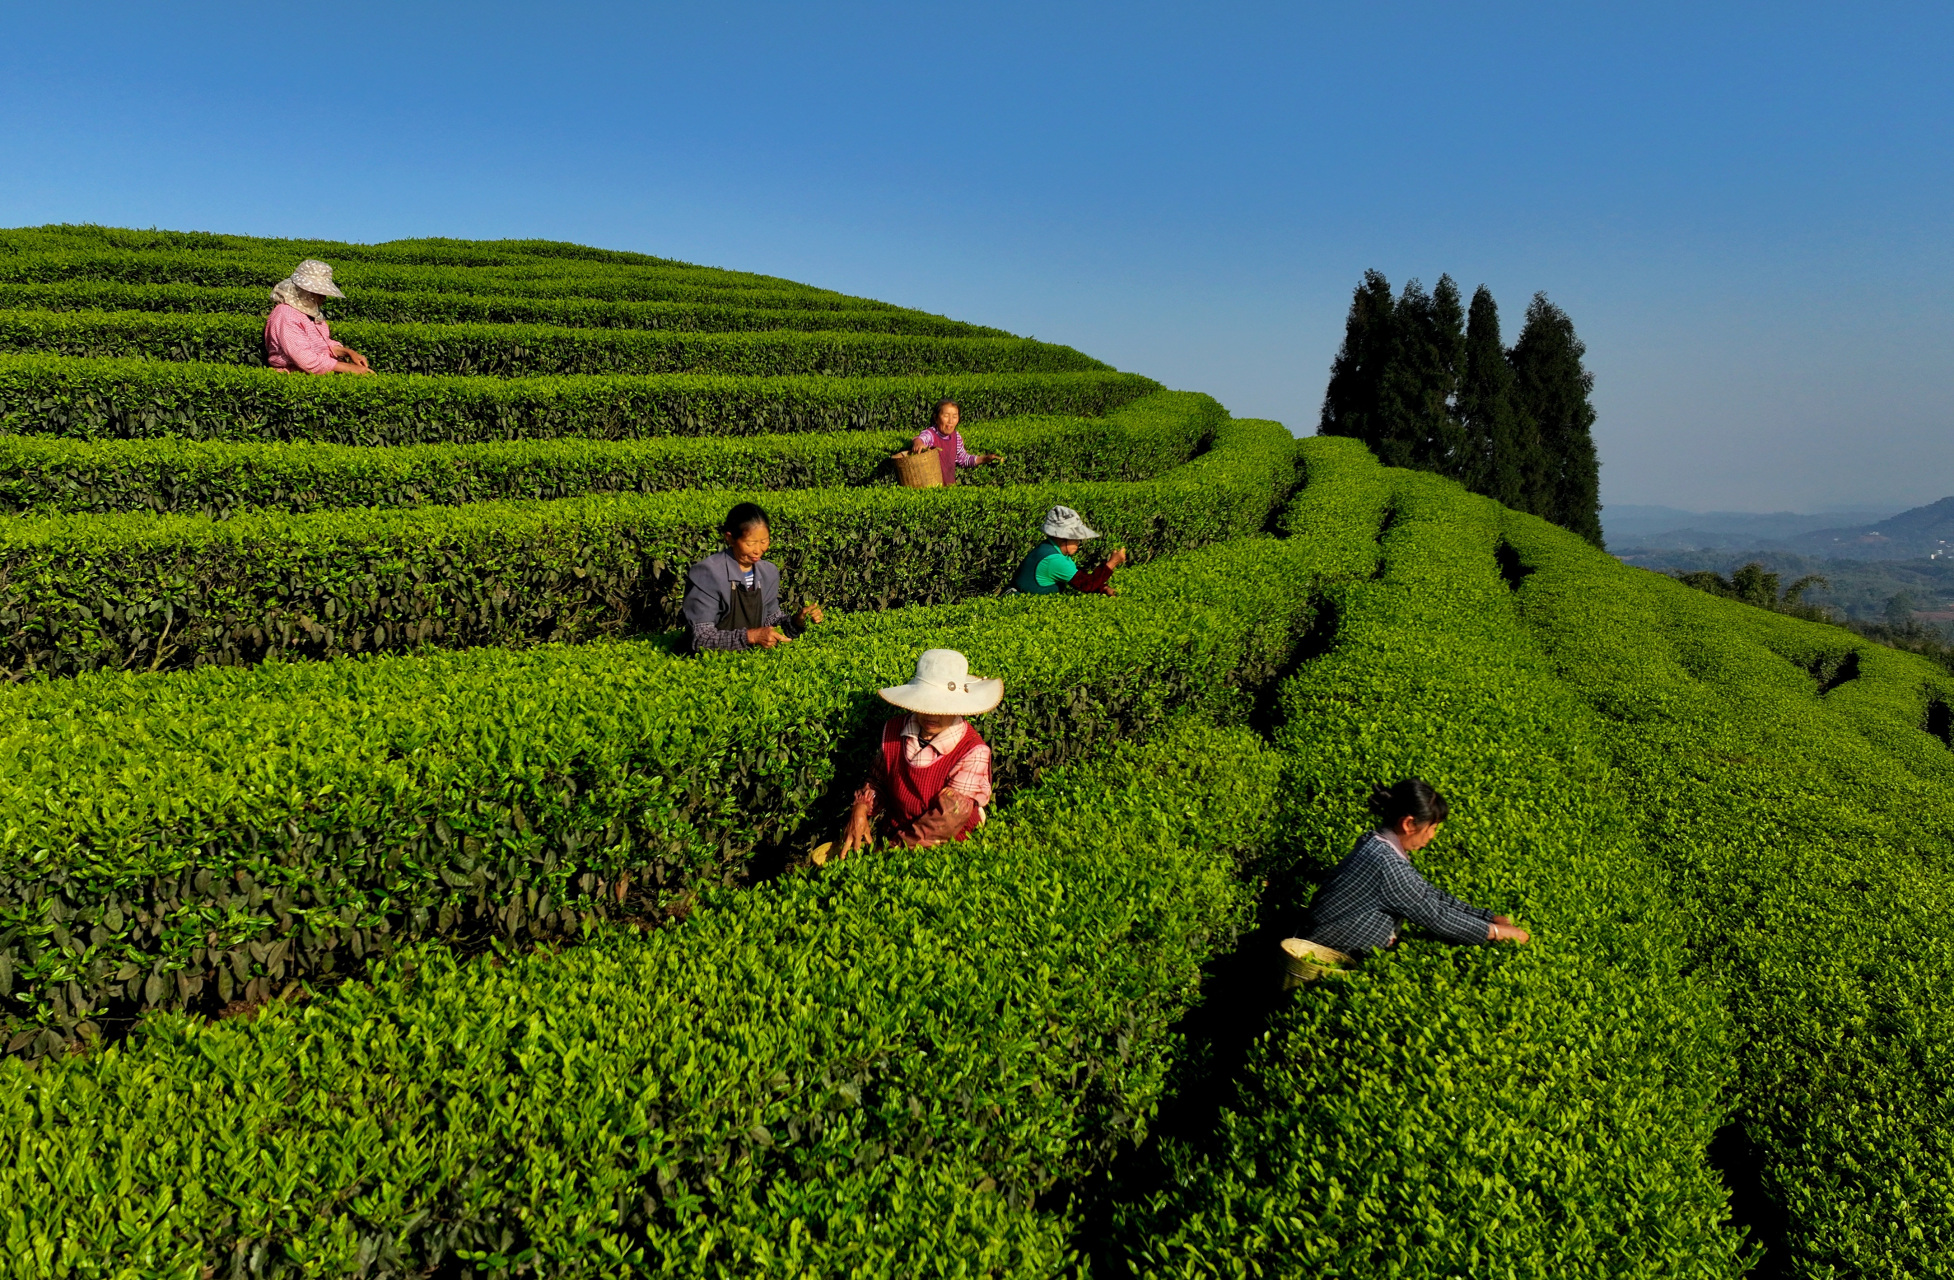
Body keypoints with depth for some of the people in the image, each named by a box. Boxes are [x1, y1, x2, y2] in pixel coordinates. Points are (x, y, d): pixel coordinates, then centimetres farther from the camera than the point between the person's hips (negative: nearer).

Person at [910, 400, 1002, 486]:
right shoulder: (930, 434, -14)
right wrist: (917, 443, -64)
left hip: (950, 483, 3)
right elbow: (922, 438, -39)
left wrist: (986, 458, 10)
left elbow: (963, 459, 19)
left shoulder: (956, 436, 5)